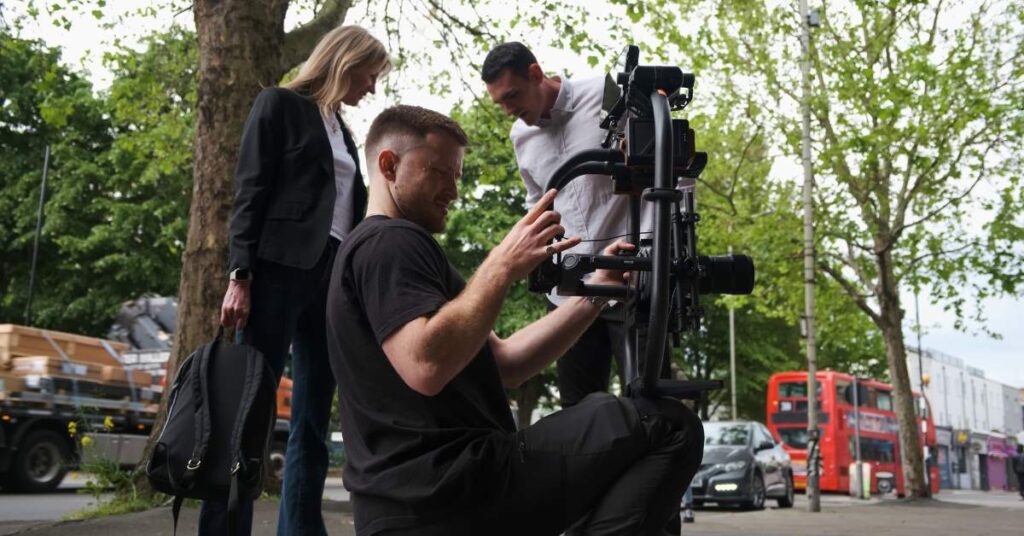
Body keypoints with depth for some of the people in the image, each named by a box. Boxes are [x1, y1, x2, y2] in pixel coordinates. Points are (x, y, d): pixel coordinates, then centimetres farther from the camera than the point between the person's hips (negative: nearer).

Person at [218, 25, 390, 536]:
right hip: (281, 269, -7)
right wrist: (240, 275, -14)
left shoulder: (342, 129, 22)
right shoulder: (280, 104, 3)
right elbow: (249, 192, -5)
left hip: (334, 275, 7)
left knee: (314, 420, 6)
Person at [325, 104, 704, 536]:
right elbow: (425, 367, -27)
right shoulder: (390, 243, -8)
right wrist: (503, 265, -20)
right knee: (669, 426, -7)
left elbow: (499, 364, 14)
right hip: (451, 485, -10)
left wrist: (594, 294, 6)